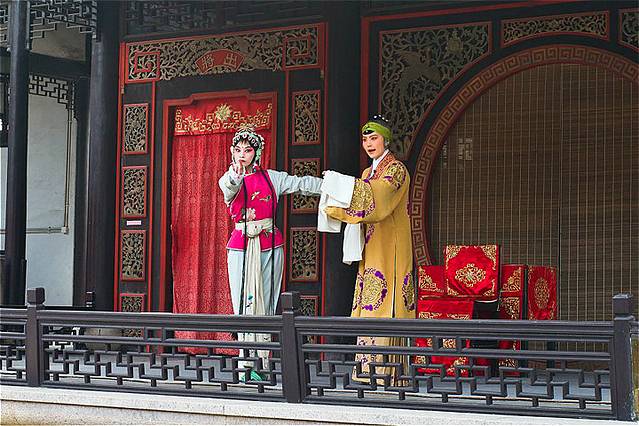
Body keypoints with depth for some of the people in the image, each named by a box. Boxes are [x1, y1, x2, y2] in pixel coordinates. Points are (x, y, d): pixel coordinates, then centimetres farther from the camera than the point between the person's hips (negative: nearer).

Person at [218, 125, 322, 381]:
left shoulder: (271, 178, 9)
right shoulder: (228, 180, 4)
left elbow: (302, 184, 6)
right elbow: (229, 189, -19)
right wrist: (236, 175, -42)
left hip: (269, 247, 1)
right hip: (241, 248, -1)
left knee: (266, 303, -1)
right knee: (245, 302, -6)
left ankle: (260, 360, 0)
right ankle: (249, 360, -6)